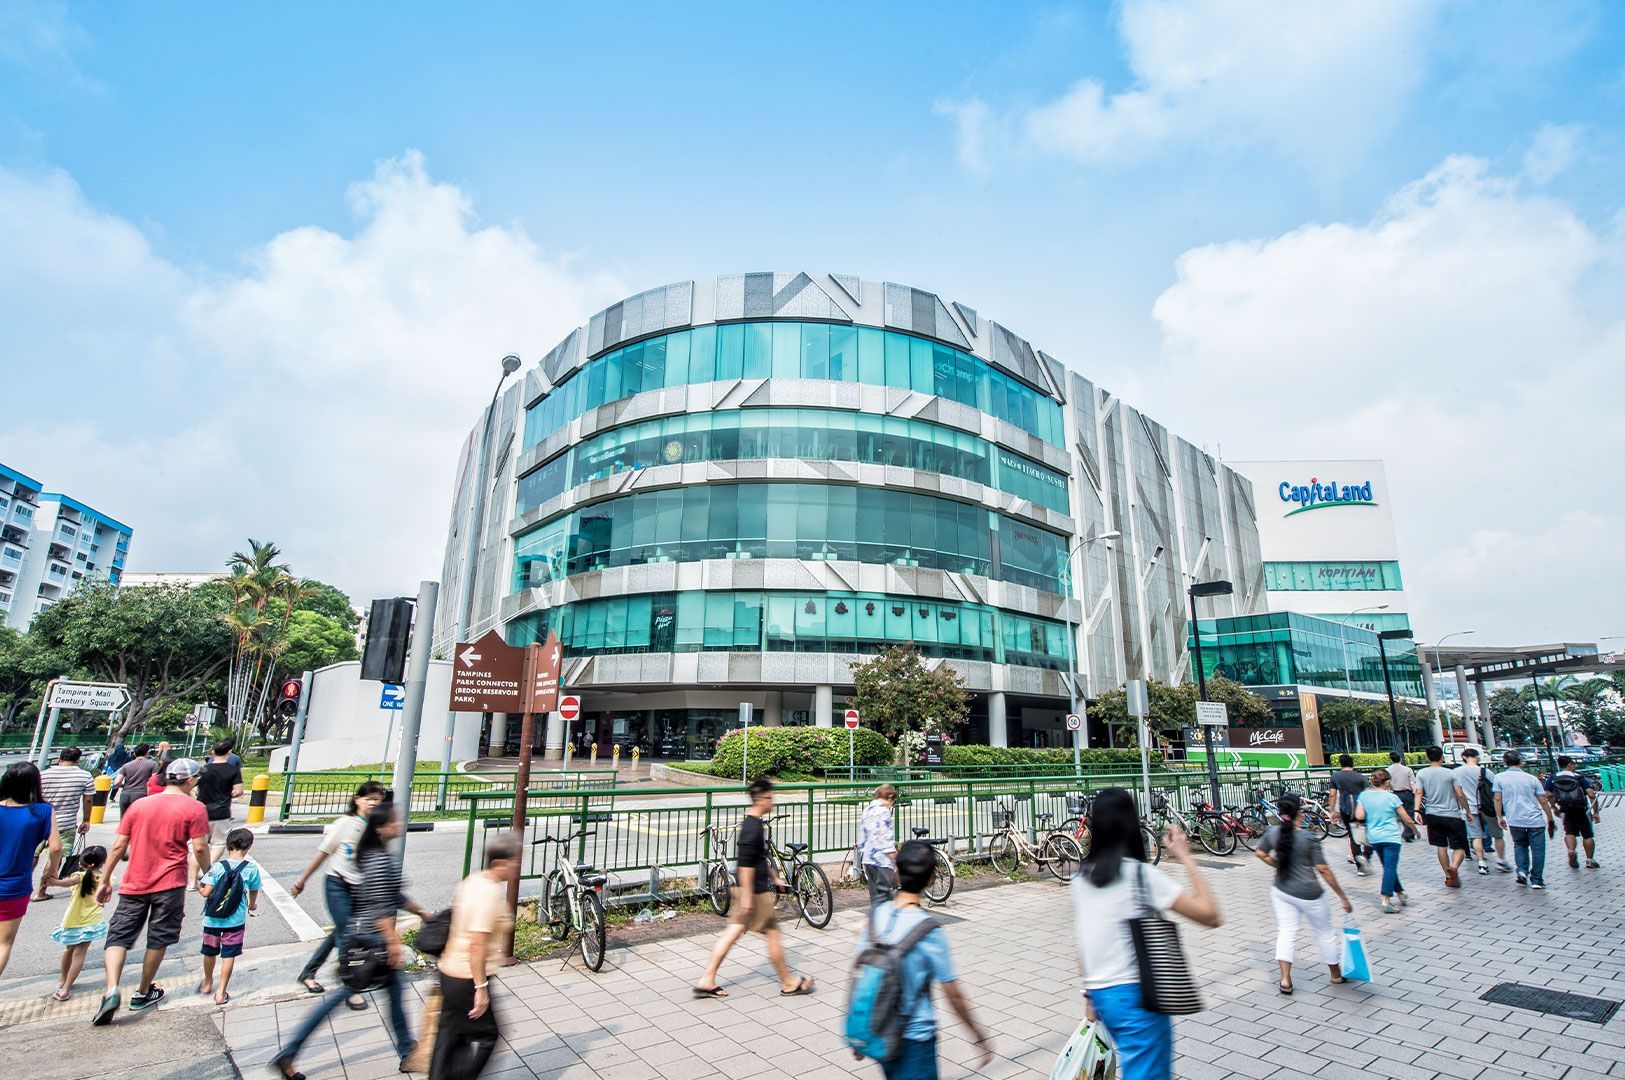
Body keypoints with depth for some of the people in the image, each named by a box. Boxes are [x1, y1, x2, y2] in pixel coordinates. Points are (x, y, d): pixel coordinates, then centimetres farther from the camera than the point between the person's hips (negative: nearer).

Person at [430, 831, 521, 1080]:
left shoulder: (473, 880, 3)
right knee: (486, 1035, 7)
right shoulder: (491, 893, -24)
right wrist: (481, 987, -21)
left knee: (450, 1036, 19)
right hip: (467, 980, -9)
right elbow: (477, 943, -27)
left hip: (450, 973, 9)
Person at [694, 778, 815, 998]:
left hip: (748, 889, 10)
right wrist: (747, 895, -24)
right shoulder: (753, 827, -22)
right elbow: (745, 863, -25)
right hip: (756, 890, -10)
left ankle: (707, 981, 15)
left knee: (733, 931, 12)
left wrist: (774, 877, 28)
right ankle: (788, 983, 18)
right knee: (773, 934, 4)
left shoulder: (753, 823, 10)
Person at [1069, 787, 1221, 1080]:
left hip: (1101, 995, 7)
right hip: (1136, 995, -7)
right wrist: (1185, 857, -7)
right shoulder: (1141, 874, -16)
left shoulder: (1081, 878, 2)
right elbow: (1210, 915, -16)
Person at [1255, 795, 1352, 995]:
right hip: (1308, 895, -3)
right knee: (1324, 932, 18)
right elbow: (1323, 870, -16)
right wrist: (1343, 896, -8)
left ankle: (1285, 979, 2)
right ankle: (1336, 974, 37)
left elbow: (1260, 853, 8)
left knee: (1286, 932, 7)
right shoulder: (1308, 839, -19)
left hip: (1282, 892, 4)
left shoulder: (1273, 833, -5)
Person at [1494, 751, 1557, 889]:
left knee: (1519, 845, 20)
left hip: (1515, 821, 0)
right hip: (1535, 820, 0)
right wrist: (1551, 820, 13)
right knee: (1538, 850, 8)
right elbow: (1543, 801, 4)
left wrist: (1499, 817, 7)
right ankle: (1536, 880, 9)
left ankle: (1522, 870, 4)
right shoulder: (1531, 778, 3)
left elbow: (1498, 799, -1)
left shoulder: (1499, 778, 1)